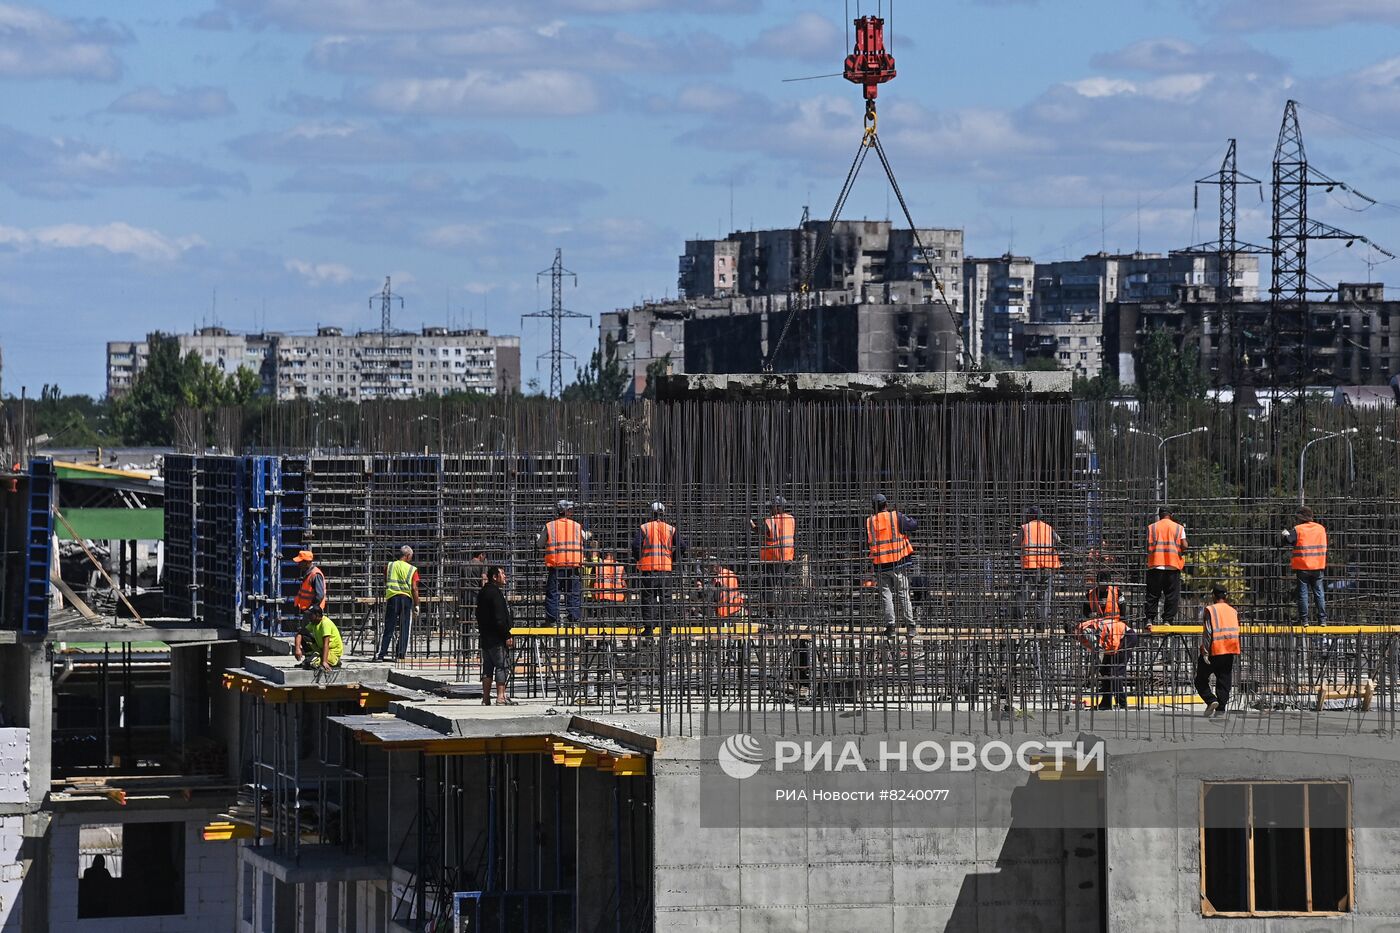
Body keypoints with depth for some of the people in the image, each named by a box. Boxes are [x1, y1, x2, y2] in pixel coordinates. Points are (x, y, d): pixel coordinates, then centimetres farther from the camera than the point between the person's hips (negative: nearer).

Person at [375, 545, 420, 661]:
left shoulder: (389, 566, 7)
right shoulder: (412, 569, -1)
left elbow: (385, 584, 14)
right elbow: (414, 588, -5)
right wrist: (416, 605, -1)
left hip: (391, 597, 2)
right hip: (406, 598, -2)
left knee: (389, 628, 4)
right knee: (404, 628, 6)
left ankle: (382, 653, -2)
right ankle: (401, 653, 4)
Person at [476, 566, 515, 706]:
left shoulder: (482, 593, 16)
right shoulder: (495, 593, -16)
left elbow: (479, 616, 21)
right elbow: (499, 618, -21)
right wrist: (507, 636, -18)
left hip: (485, 637, 10)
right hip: (497, 638, -10)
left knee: (488, 668, 11)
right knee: (503, 666, -8)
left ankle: (485, 699, 12)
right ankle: (500, 697, -13)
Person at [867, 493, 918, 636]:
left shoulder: (869, 522, 2)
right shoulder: (896, 517, -5)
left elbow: (867, 543, 9)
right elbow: (914, 525, -4)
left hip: (880, 565, 1)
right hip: (898, 563, -1)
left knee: (886, 596, 7)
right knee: (903, 595, 5)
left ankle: (890, 626, 1)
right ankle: (911, 627, 4)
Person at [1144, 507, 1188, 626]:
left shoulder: (1152, 527, 7)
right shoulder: (1179, 528, 6)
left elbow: (1149, 546, 0)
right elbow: (1184, 546, -3)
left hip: (1155, 564, 1)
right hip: (1173, 565, -1)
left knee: (1153, 594, 4)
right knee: (1171, 595, 4)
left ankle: (1149, 619, -3)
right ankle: (1167, 620, 0)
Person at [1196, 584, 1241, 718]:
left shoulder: (1210, 610, -7)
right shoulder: (1233, 612, 9)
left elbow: (1207, 633, -13)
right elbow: (1236, 632, 11)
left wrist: (1205, 653, -13)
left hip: (1214, 651, -4)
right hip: (1230, 652, 4)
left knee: (1201, 679, 7)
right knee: (1224, 681, 9)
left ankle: (1211, 700, -12)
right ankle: (1221, 708, 2)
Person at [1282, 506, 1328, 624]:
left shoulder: (1298, 530, -8)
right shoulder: (1321, 529, 7)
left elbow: (1287, 542, -12)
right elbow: (1324, 547, 14)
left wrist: (1286, 535, 7)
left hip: (1303, 567, -3)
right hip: (1318, 567, 3)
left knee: (1303, 593, 2)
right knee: (1318, 593, 9)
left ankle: (1304, 619, -1)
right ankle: (1322, 619, 7)